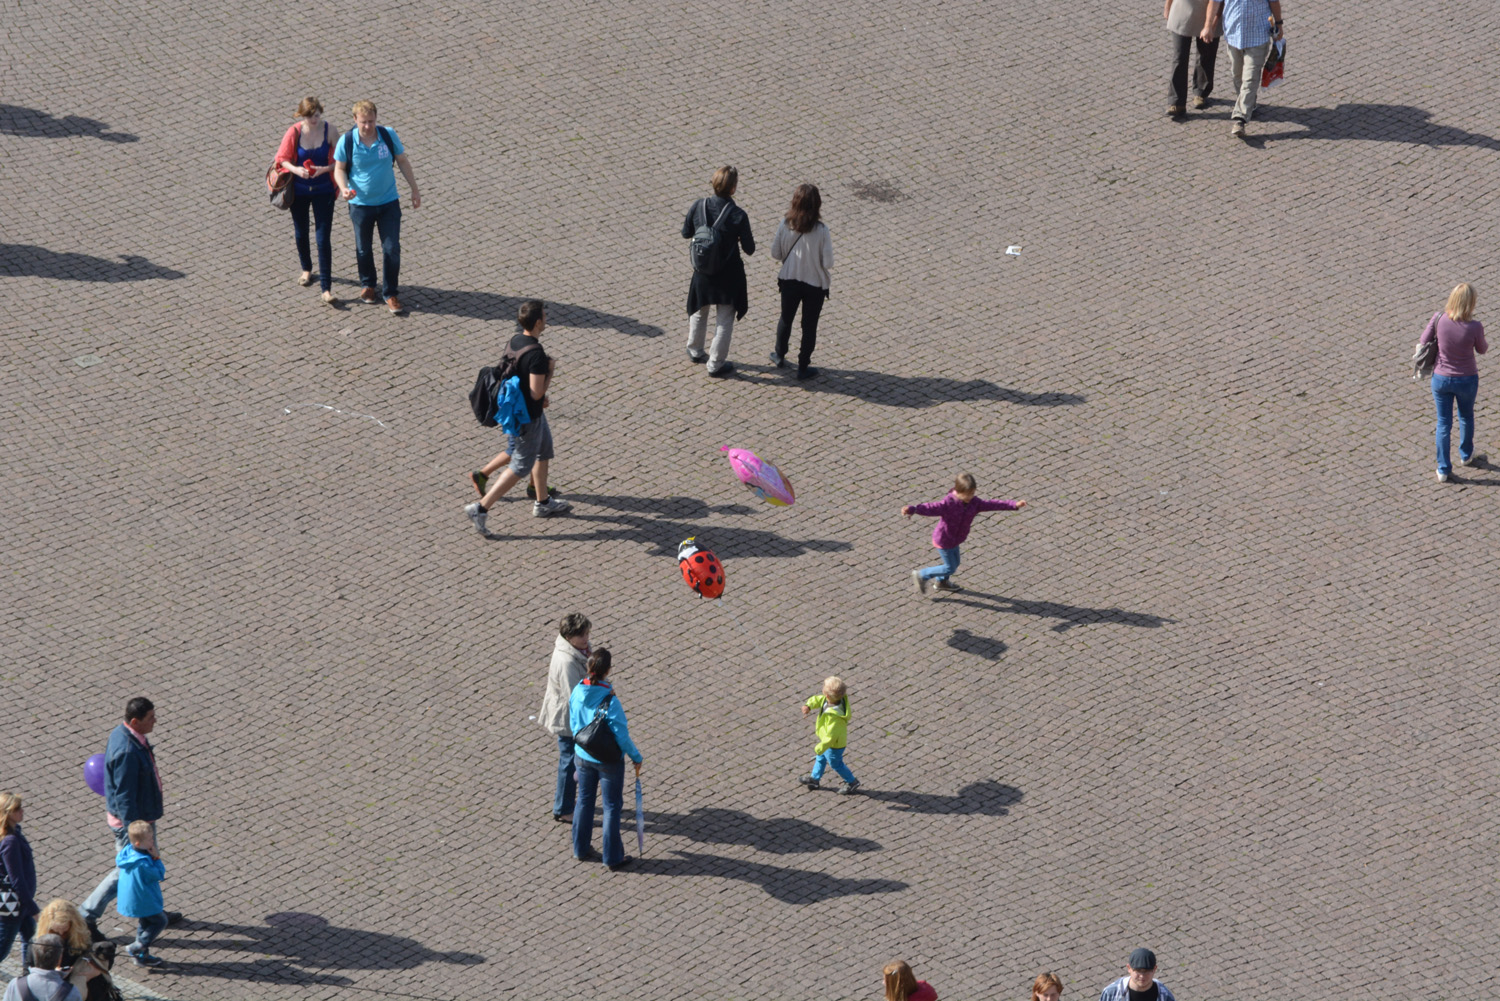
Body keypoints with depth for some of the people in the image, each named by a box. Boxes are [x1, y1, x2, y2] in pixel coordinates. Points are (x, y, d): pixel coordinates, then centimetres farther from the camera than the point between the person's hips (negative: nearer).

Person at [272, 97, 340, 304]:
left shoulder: (329, 130, -13)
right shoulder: (295, 132, -12)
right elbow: (283, 159, -5)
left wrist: (324, 169, -25)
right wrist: (296, 169, -24)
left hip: (323, 191, -2)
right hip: (299, 190, 2)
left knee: (323, 239, -7)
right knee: (301, 234, 19)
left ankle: (326, 289, -5)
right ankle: (306, 270, 48)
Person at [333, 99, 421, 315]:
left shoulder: (388, 135, -11)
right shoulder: (346, 141, -15)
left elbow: (402, 161, 2)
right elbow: (339, 168, -3)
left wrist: (414, 189, 6)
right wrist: (344, 188, -23)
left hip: (389, 202, 0)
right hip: (360, 204, 0)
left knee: (392, 250, -1)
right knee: (363, 249, 15)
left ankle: (390, 294, 13)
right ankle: (368, 285, 39)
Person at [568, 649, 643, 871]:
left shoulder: (577, 692, -12)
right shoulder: (609, 701, -29)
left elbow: (573, 724, 2)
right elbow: (621, 736, -22)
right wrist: (636, 757, -7)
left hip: (583, 757, 5)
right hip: (608, 760, -5)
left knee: (584, 800, 23)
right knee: (611, 806, 10)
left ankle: (581, 849, 36)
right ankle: (613, 857, 21)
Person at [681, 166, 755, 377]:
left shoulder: (698, 207, -15)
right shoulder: (738, 215, -24)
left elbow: (686, 234, 0)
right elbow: (749, 249, -15)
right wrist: (743, 237, 8)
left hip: (702, 271, 4)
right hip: (728, 274, -4)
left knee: (699, 312, 27)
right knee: (725, 320, 13)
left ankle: (695, 350, 45)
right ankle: (716, 364, 21)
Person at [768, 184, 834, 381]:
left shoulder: (785, 225, -15)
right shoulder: (821, 230, -22)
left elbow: (775, 254, -6)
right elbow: (828, 262, -18)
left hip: (789, 281, 2)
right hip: (815, 284, -2)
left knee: (785, 318, 25)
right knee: (809, 326, 14)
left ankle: (779, 356, 43)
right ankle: (803, 368, 23)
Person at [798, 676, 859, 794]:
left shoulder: (834, 716, -44)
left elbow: (831, 737, -35)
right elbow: (817, 700, -8)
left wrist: (819, 748, -22)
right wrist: (808, 705, -30)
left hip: (834, 745, -9)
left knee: (836, 764, 19)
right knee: (820, 758, 29)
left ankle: (851, 782, 40)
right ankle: (814, 779, 50)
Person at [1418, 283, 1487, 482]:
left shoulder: (1439, 318, -20)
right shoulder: (1475, 327, -24)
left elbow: (1424, 341, -5)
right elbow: (1482, 350, -5)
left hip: (1441, 378, 1)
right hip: (1466, 379, -1)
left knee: (1444, 424, 15)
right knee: (1466, 417, 27)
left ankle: (1443, 470, 19)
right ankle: (1466, 456, 48)